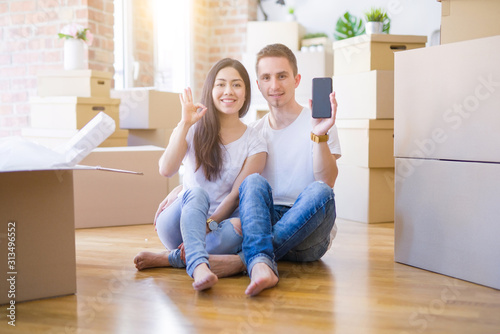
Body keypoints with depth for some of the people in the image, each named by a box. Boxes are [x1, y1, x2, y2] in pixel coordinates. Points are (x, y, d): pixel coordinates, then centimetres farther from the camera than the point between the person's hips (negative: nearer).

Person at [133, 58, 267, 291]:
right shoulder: (194, 130, 4)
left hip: (218, 225, 0)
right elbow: (166, 170, -13)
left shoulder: (254, 144, 2)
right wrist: (185, 124, -19)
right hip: (178, 223, 0)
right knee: (196, 193, -32)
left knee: (240, 227, -33)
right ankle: (199, 266, -49)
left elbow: (237, 195, -6)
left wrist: (208, 226, -19)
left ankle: (169, 258, -28)